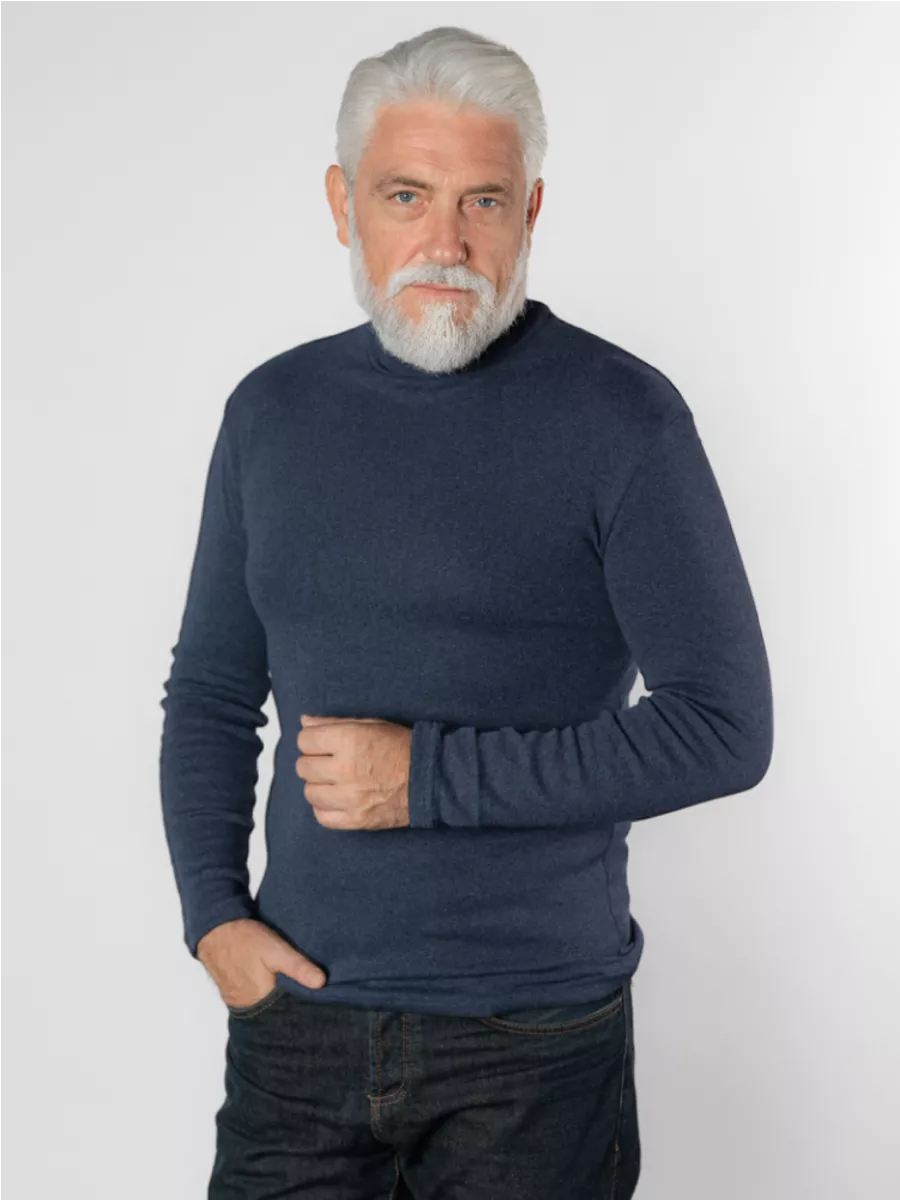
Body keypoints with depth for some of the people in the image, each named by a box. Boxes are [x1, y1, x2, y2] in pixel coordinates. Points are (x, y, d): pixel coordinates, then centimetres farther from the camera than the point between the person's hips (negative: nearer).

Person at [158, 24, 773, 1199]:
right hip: (296, 1015, 3)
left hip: (534, 1042, -3)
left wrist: (431, 777, -16)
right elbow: (211, 693, 12)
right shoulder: (274, 410, 5)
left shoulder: (623, 416, -9)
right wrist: (213, 914, -1)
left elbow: (724, 727, -12)